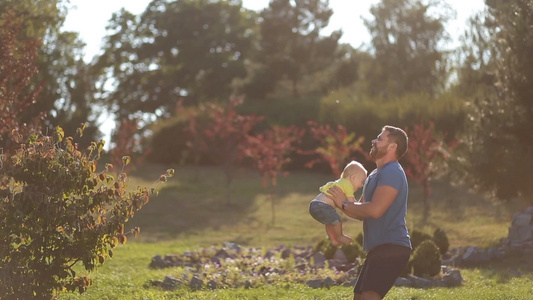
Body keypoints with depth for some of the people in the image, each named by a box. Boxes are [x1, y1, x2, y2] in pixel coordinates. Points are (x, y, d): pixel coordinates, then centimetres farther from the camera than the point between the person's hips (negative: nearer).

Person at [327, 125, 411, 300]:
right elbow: (362, 212, 21)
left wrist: (345, 204, -9)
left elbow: (375, 210, -24)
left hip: (391, 248, -11)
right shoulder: (375, 175, 22)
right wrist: (340, 202, 3)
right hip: (379, 248, 11)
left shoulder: (392, 172, -12)